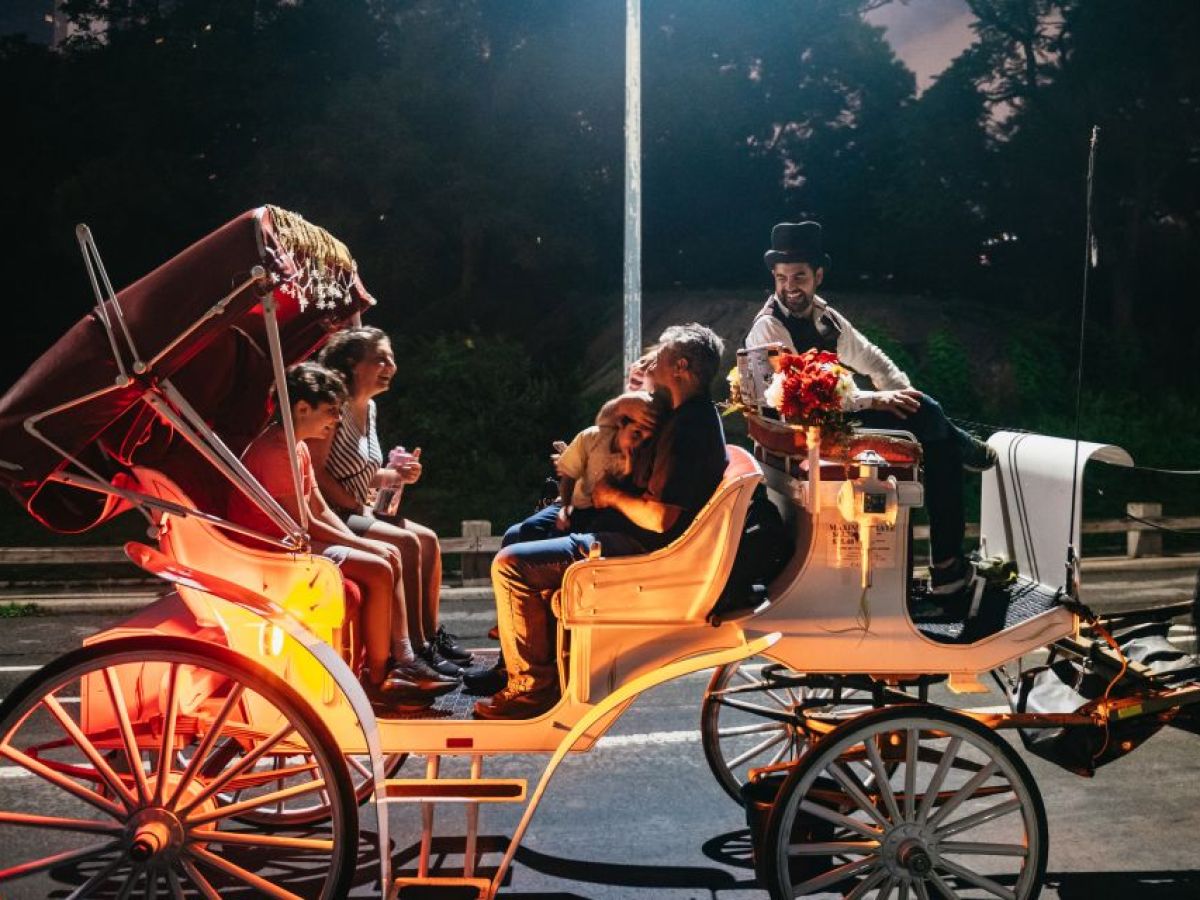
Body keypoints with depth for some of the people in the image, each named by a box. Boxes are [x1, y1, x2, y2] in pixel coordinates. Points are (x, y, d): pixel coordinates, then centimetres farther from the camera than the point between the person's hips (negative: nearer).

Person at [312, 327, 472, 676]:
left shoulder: (368, 407, 13)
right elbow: (316, 471, -22)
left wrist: (397, 476, -1)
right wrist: (357, 507, -17)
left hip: (357, 512, 10)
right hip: (331, 515, -10)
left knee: (428, 539, 2)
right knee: (406, 543, -22)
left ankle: (431, 634, 7)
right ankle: (417, 647, -18)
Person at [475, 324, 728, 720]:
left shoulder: (688, 427, -21)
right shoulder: (687, 413, 12)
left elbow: (660, 518, -29)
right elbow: (602, 422, 23)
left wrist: (612, 495, -11)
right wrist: (622, 405, 0)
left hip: (643, 551, -12)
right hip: (640, 541, 12)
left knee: (511, 564, -16)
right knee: (523, 538, 24)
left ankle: (534, 686, -12)